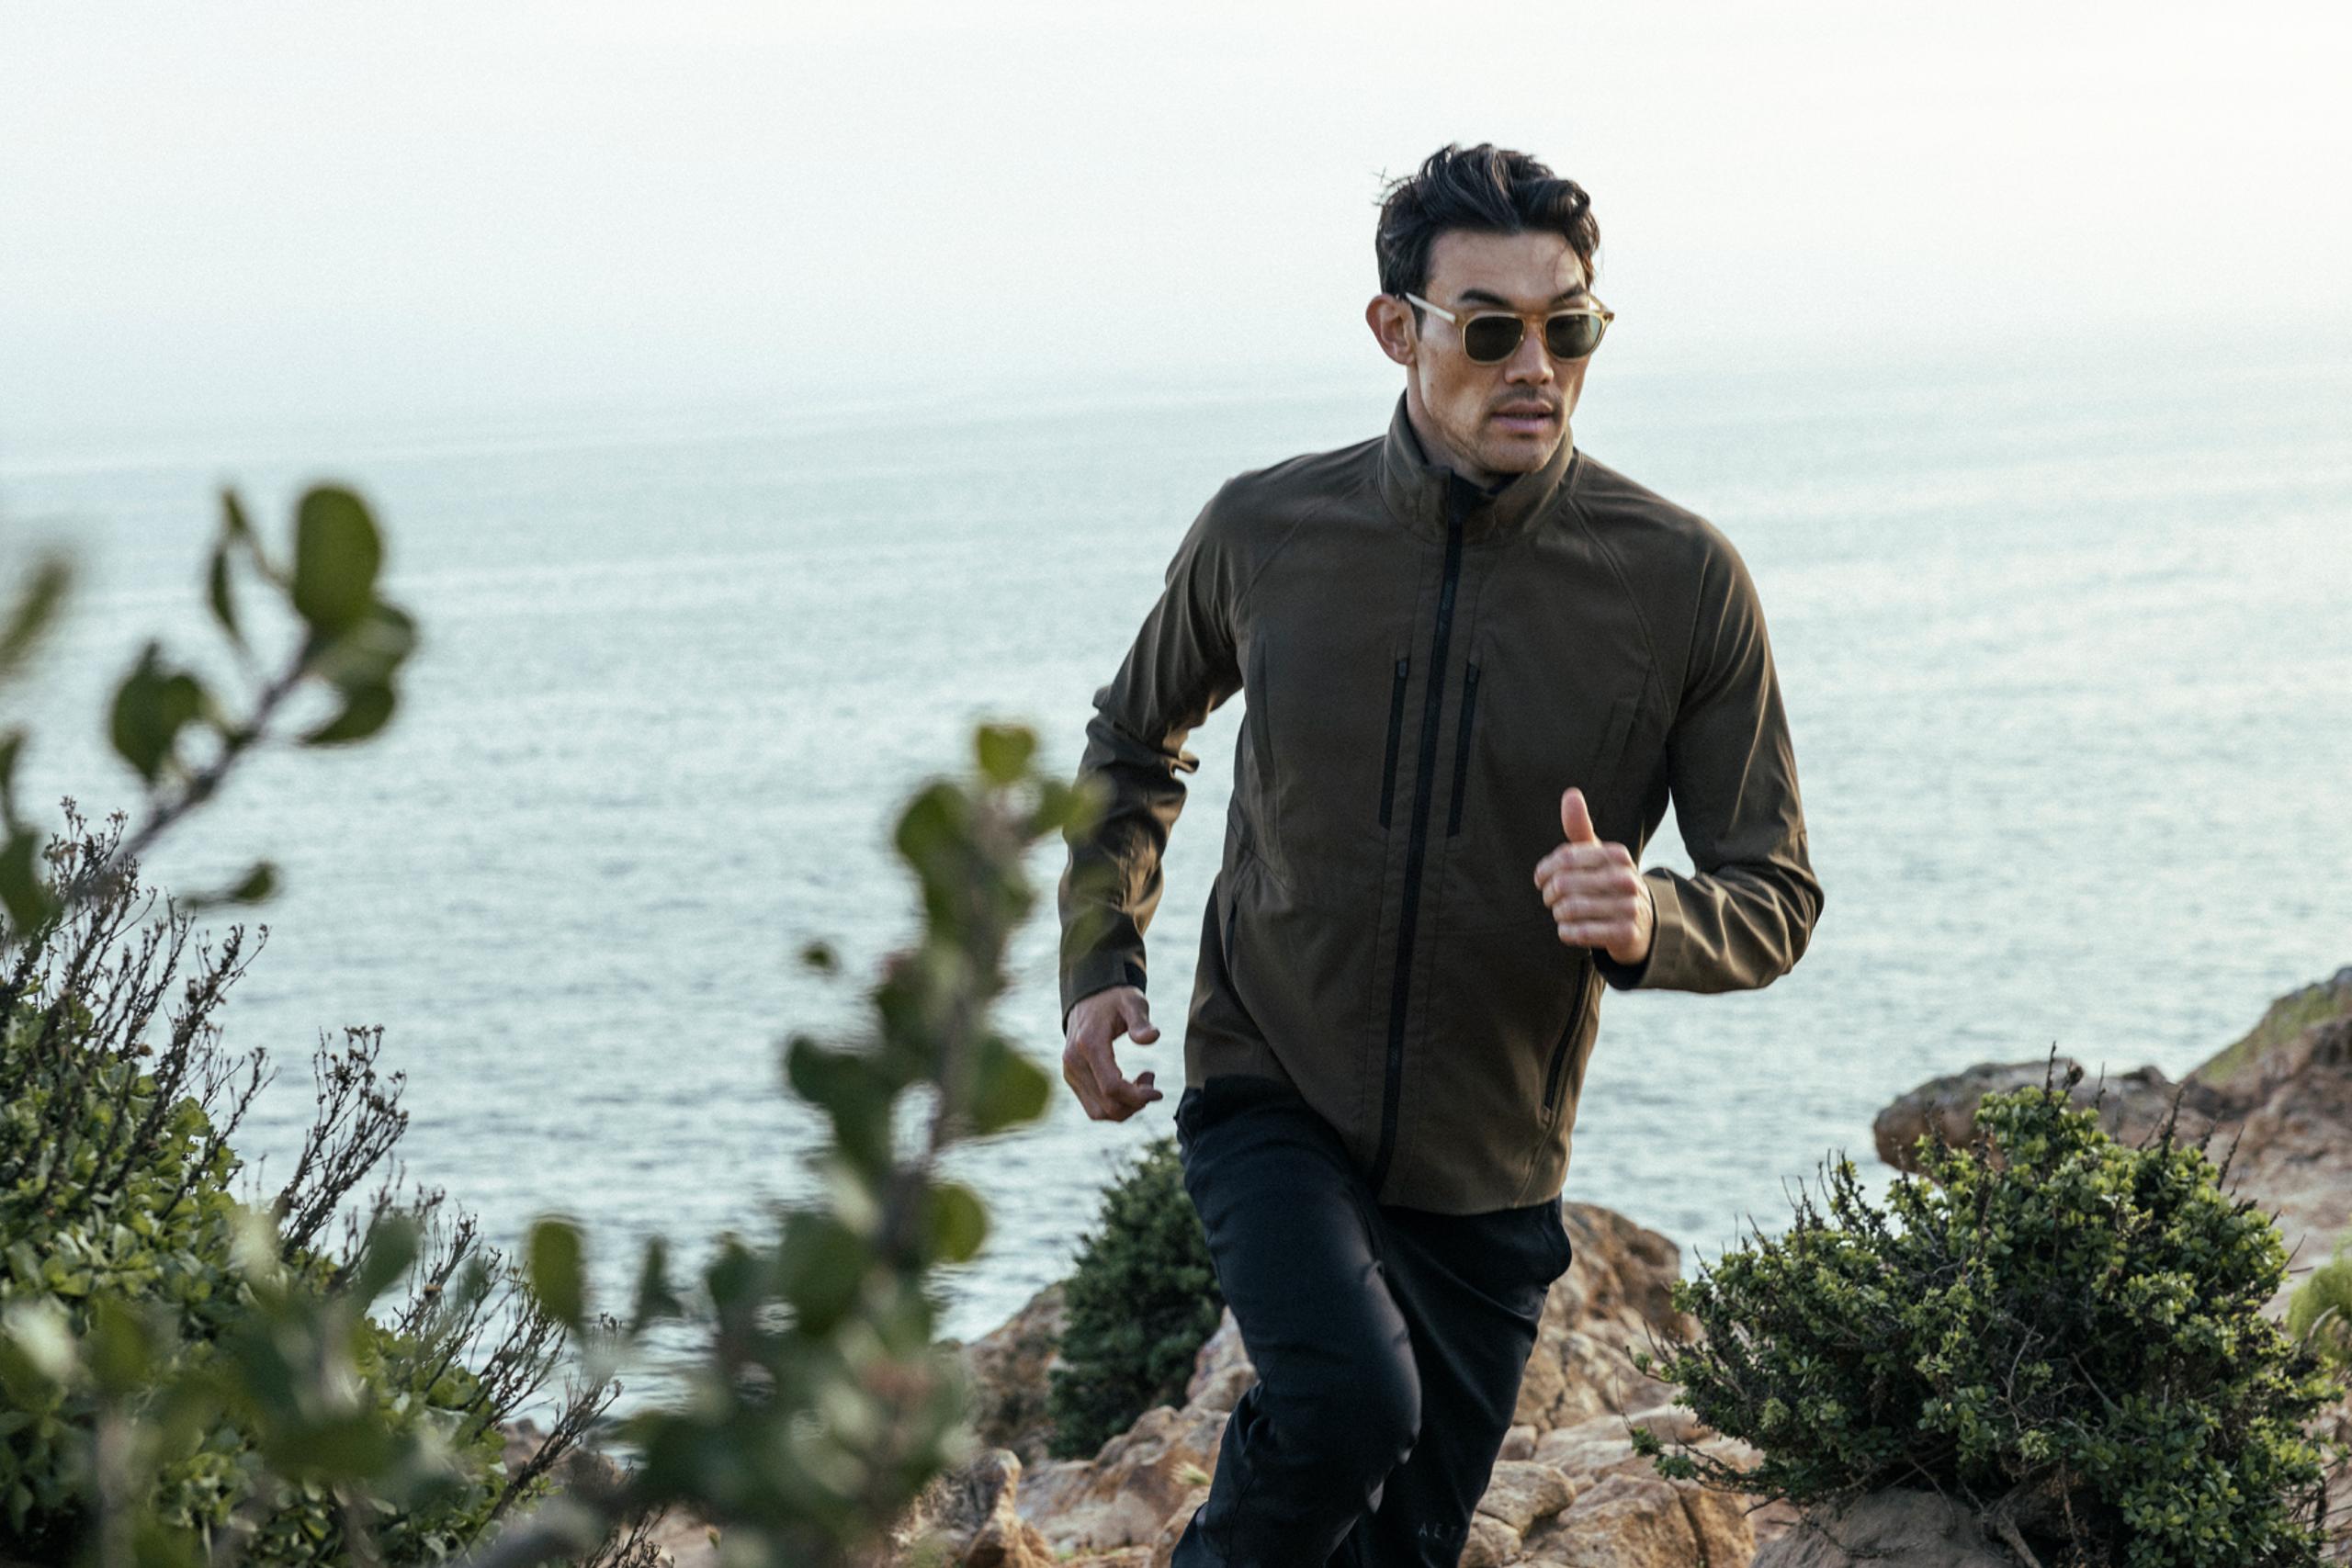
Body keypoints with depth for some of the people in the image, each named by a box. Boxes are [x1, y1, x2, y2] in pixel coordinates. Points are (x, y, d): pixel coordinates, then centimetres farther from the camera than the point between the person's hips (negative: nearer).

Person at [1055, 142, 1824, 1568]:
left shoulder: (1685, 581, -11)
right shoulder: (1266, 532, -7)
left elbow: (1777, 900, -6)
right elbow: (1136, 741, 14)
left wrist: (1648, 921, -28)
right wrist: (1100, 960, 2)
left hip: (1486, 1176, 1)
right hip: (1269, 1097, -1)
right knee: (1349, 1403, -28)